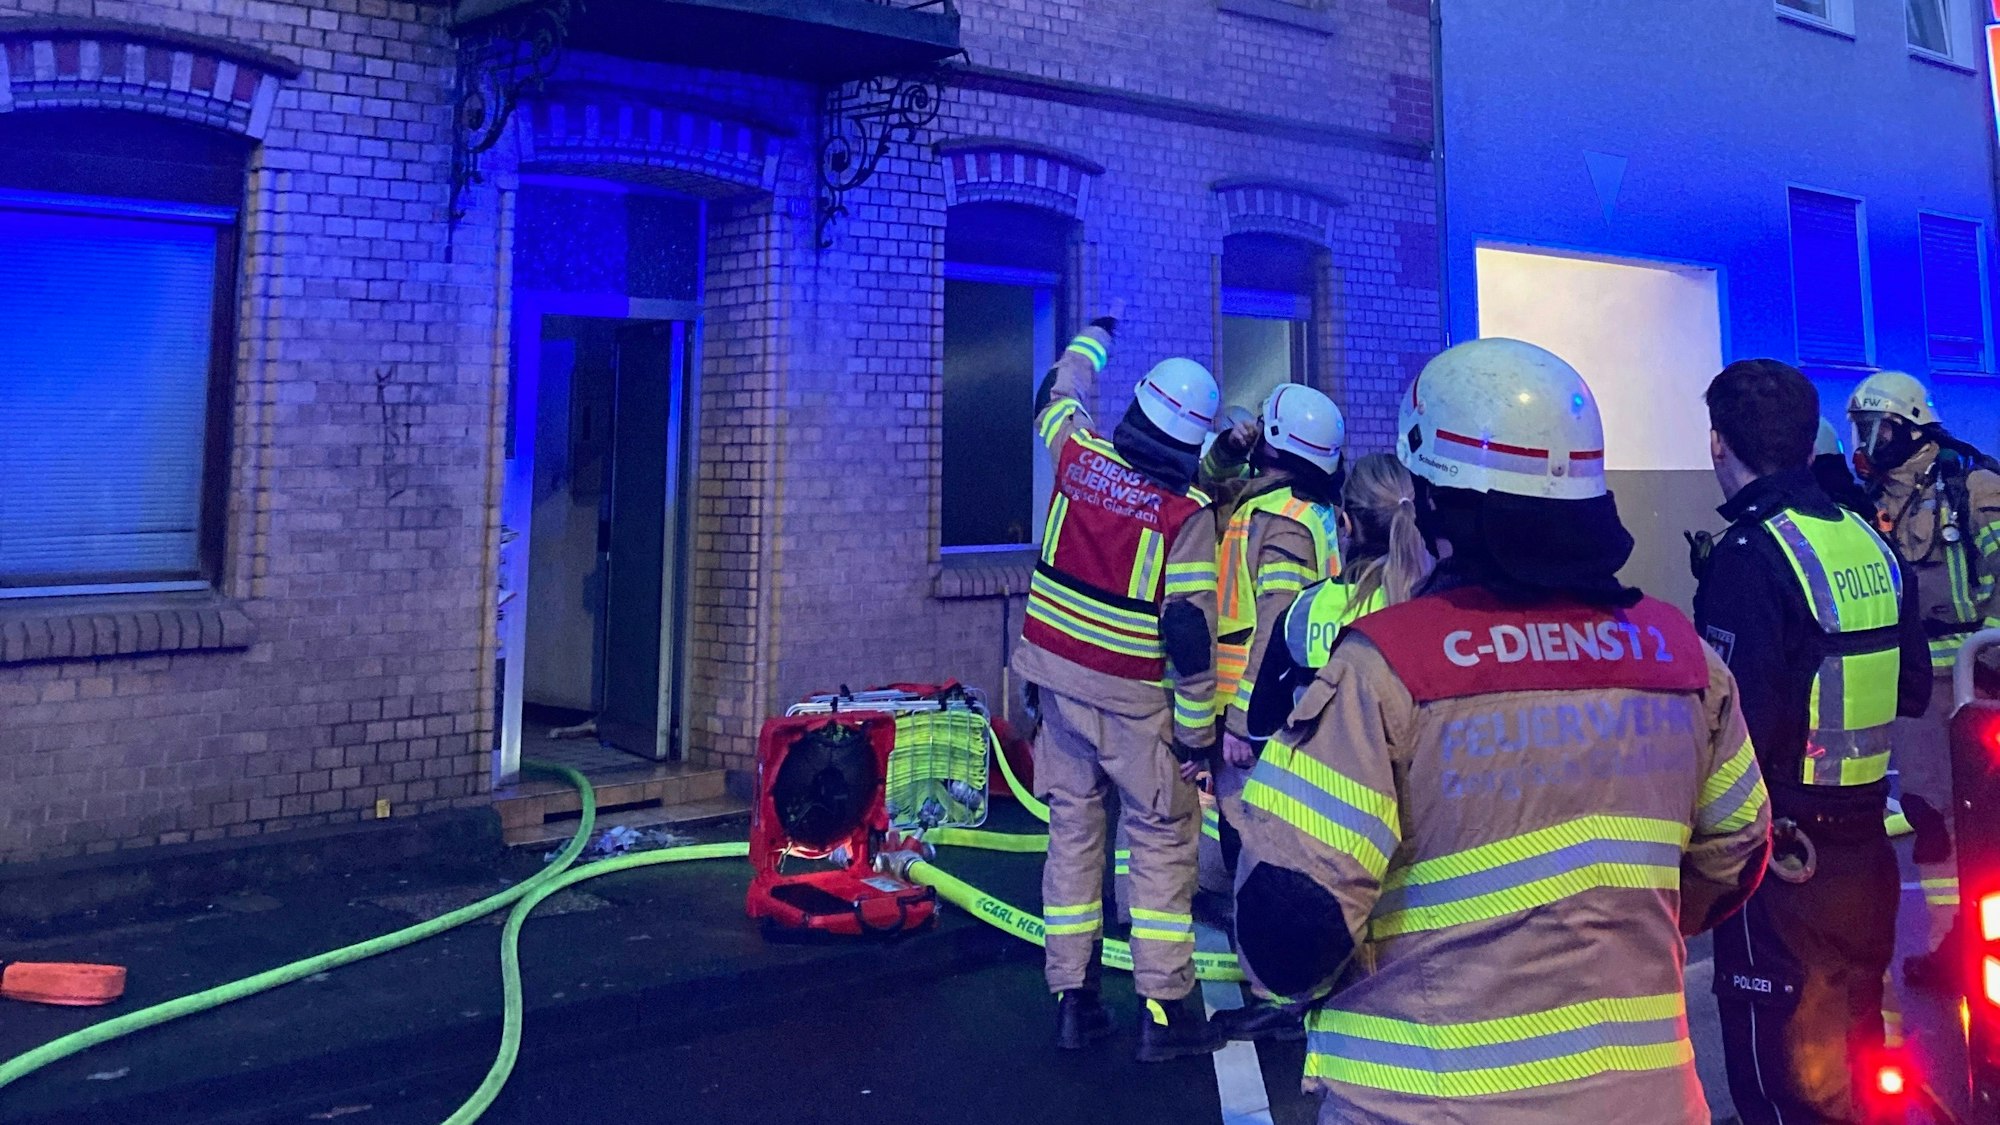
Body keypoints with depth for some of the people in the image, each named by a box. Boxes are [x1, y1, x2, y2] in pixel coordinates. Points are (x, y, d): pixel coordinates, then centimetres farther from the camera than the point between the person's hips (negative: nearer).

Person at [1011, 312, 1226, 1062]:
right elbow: (1188, 633, -16)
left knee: (1073, 831, 13)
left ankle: (1073, 999, 18)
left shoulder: (1077, 455, -2)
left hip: (1056, 675, 5)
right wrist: (1198, 732, -8)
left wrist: (1098, 334, 41)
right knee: (1162, 843, 6)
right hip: (1131, 696, -5)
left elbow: (1060, 391, 22)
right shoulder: (1186, 512, -13)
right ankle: (1164, 1011, 8)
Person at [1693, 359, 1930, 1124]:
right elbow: (1911, 689, 12)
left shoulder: (1750, 554, -18)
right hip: (1864, 837, 8)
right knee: (1856, 1045, 23)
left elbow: (1738, 723, -24)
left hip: (1784, 851, -7)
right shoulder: (1869, 541, 5)